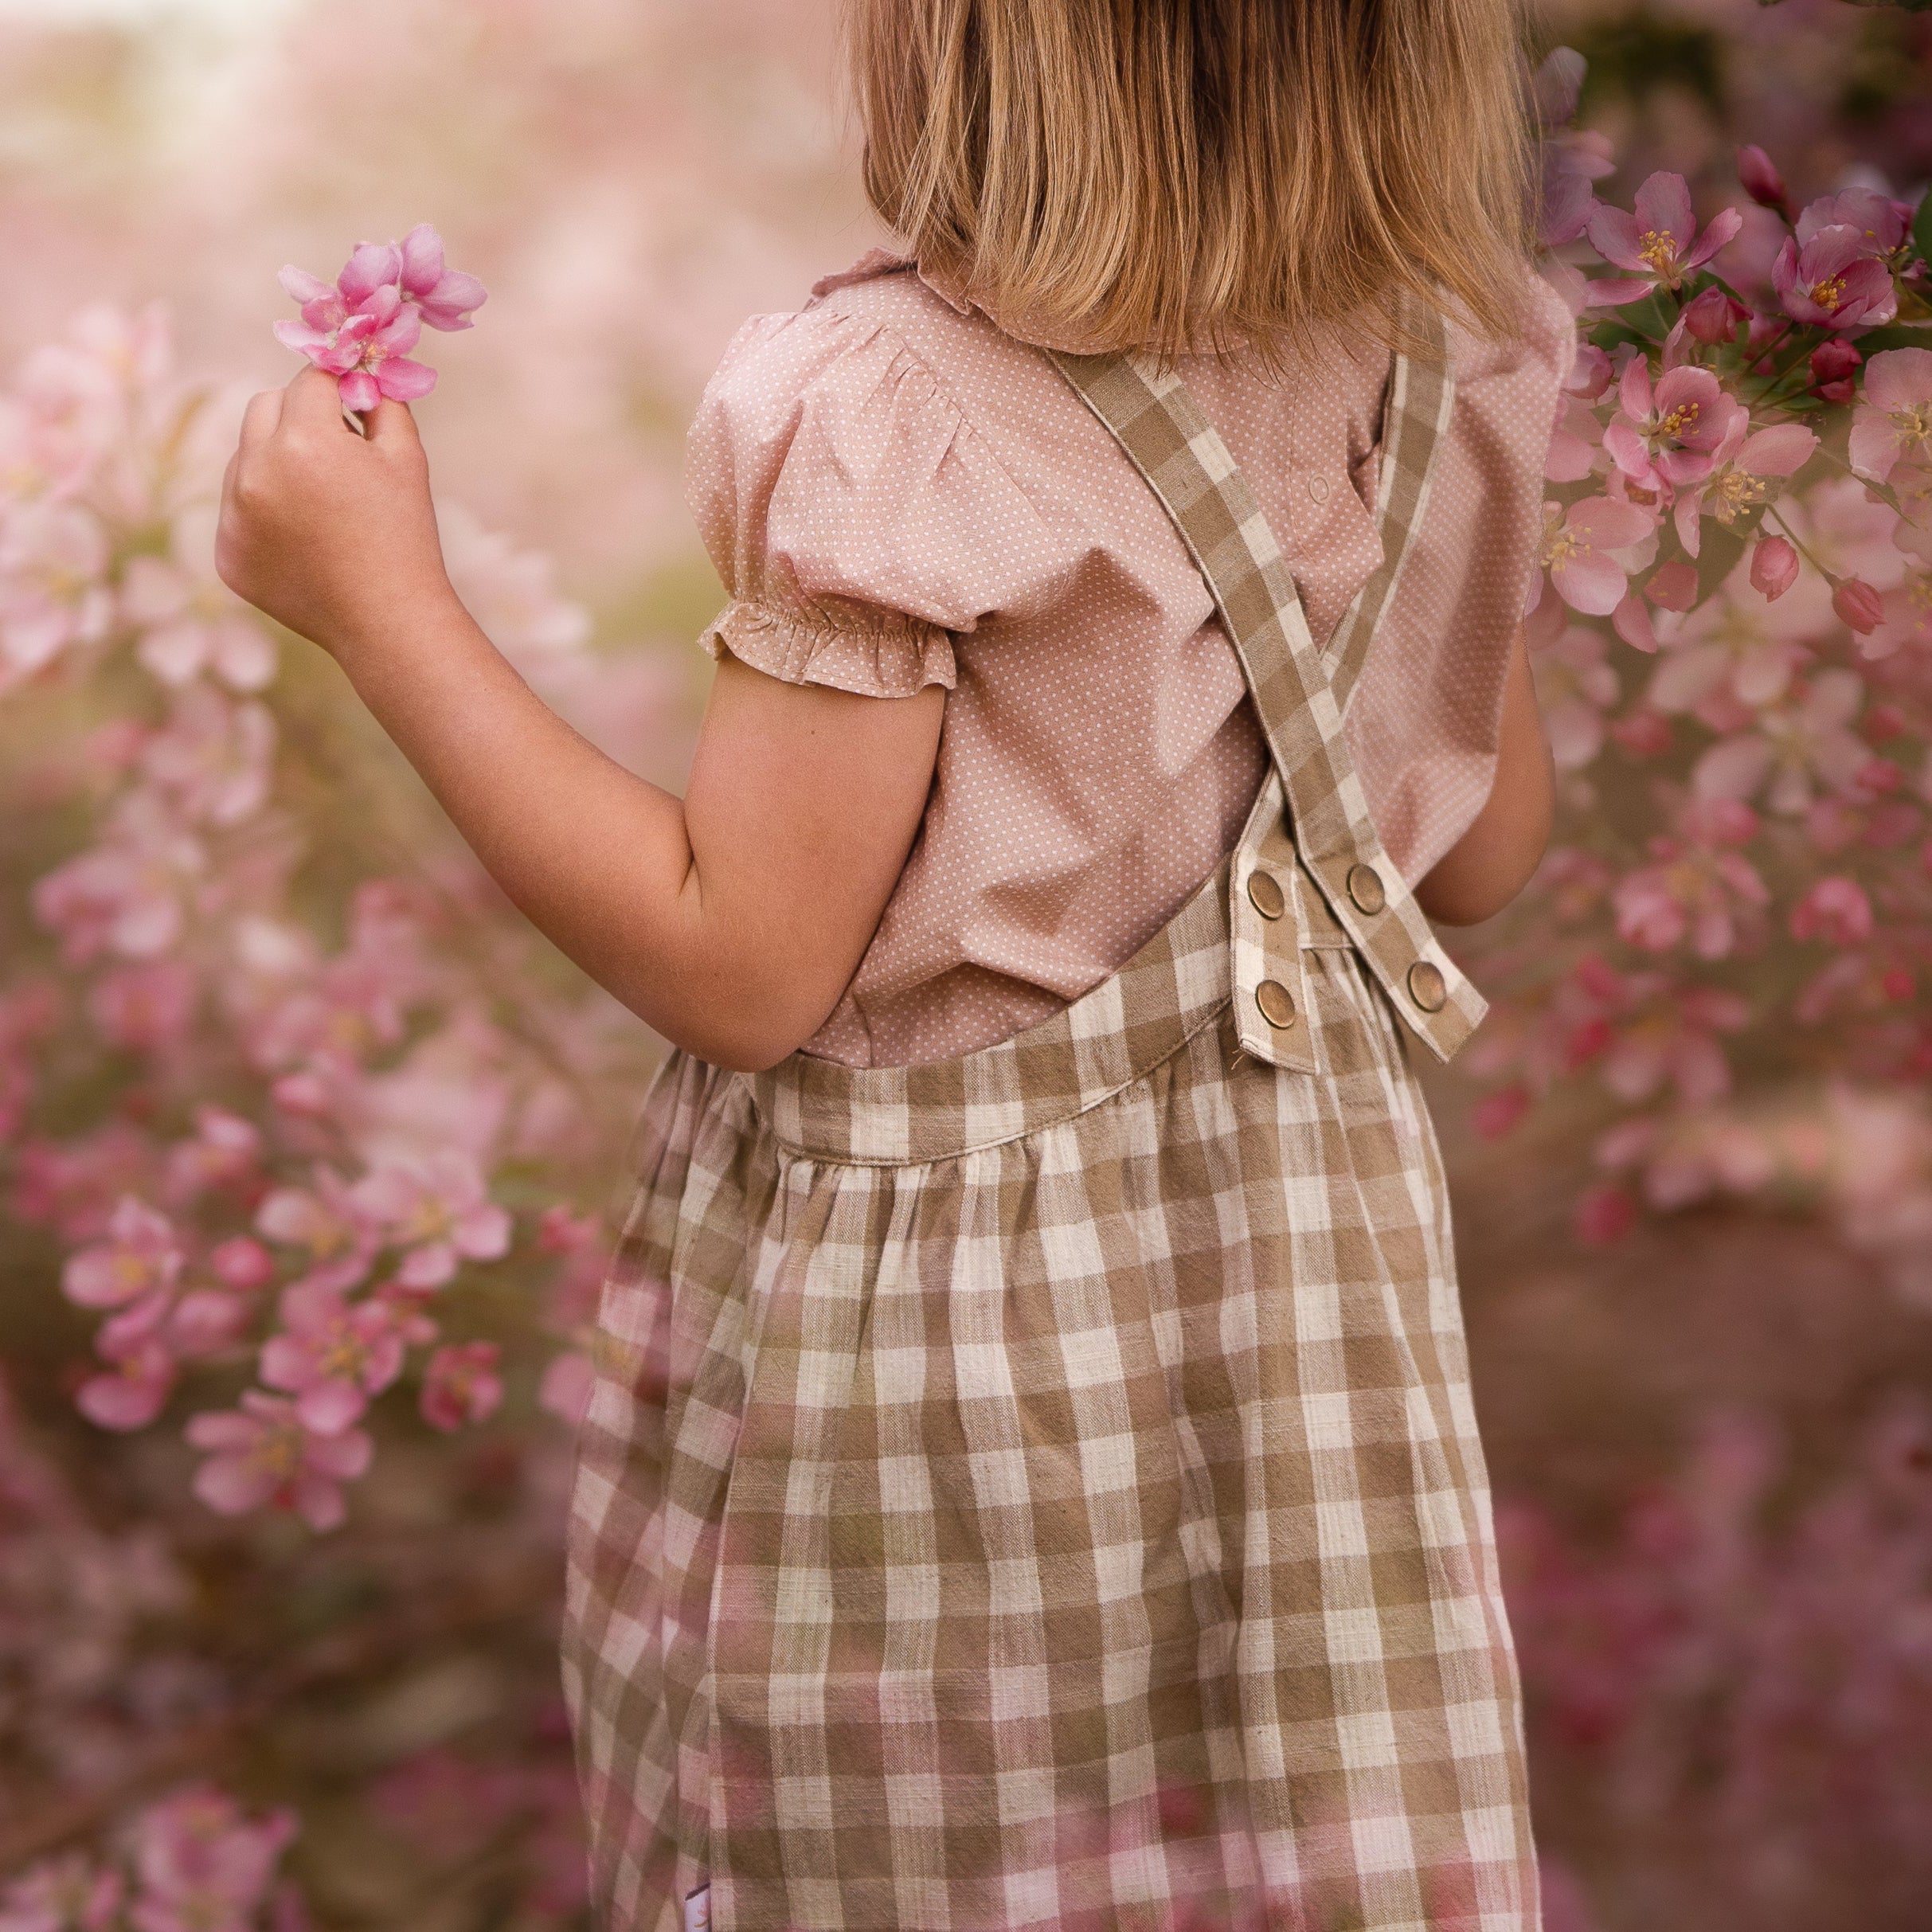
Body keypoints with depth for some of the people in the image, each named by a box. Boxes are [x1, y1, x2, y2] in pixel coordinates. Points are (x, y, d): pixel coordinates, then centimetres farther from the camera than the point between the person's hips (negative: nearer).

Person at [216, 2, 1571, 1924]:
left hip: (933, 1320, -5)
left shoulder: (897, 406, -24)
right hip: (1301, 1256, 5)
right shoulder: (1440, 361, -5)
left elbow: (741, 969, -21)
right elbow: (1483, 849, 7)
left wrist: (375, 597, -15)